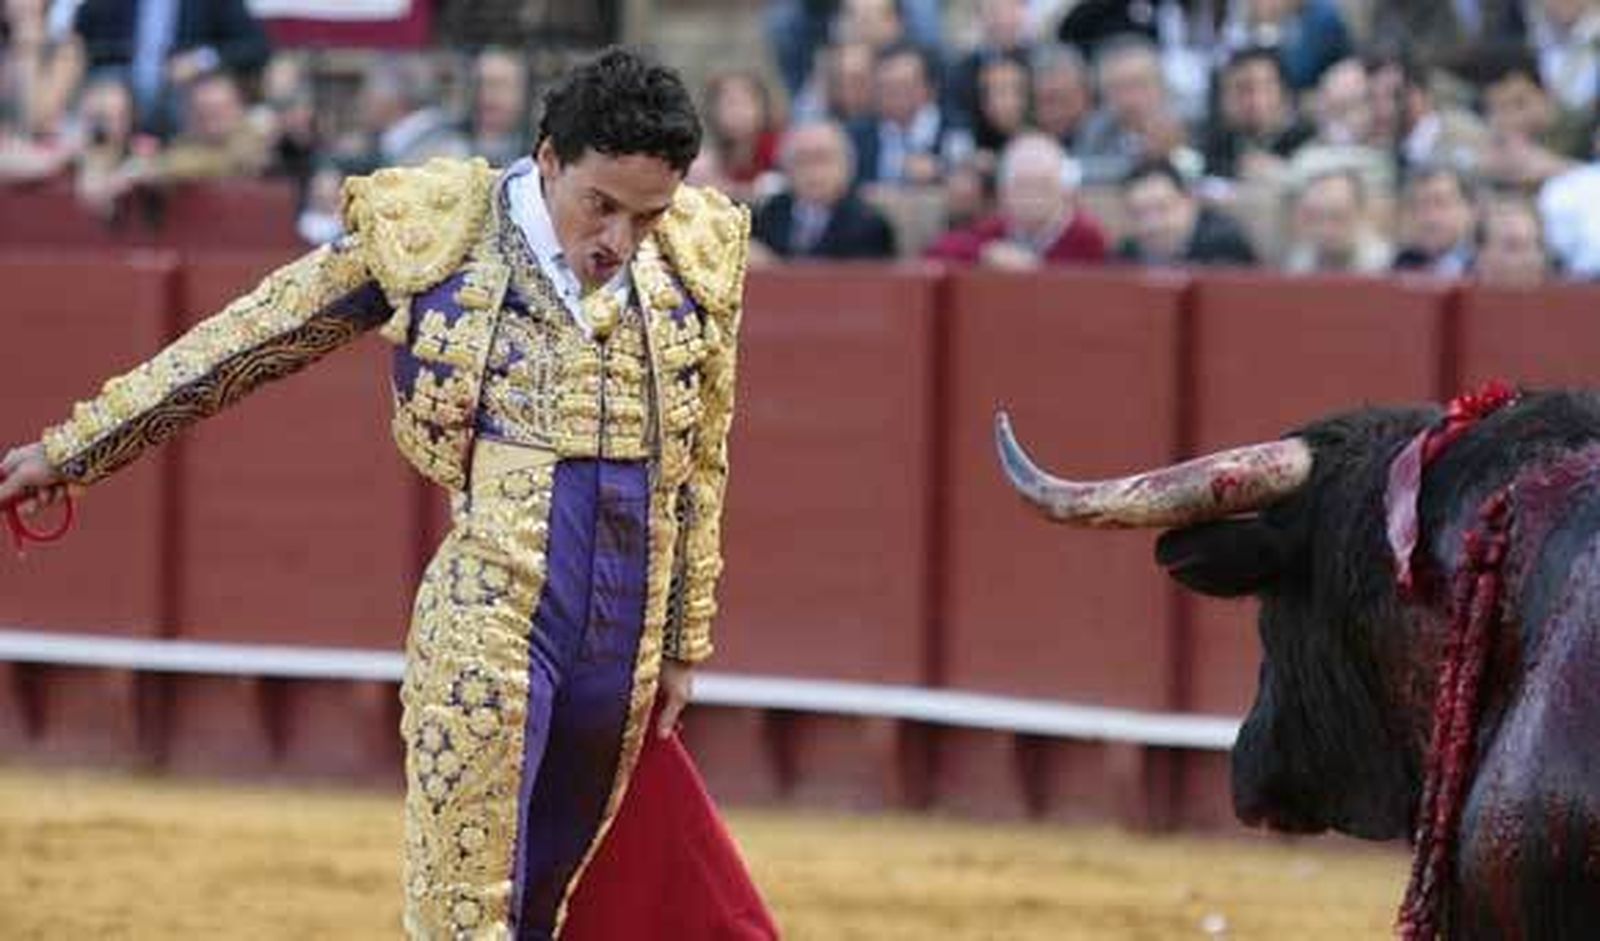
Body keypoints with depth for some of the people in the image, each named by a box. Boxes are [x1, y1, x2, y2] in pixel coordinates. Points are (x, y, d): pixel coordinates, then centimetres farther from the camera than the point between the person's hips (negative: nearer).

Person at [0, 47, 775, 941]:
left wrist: (684, 643, 19)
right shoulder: (430, 235, -4)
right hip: (487, 623, -3)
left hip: (625, 648, 3)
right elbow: (247, 344, 5)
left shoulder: (698, 259, 4)